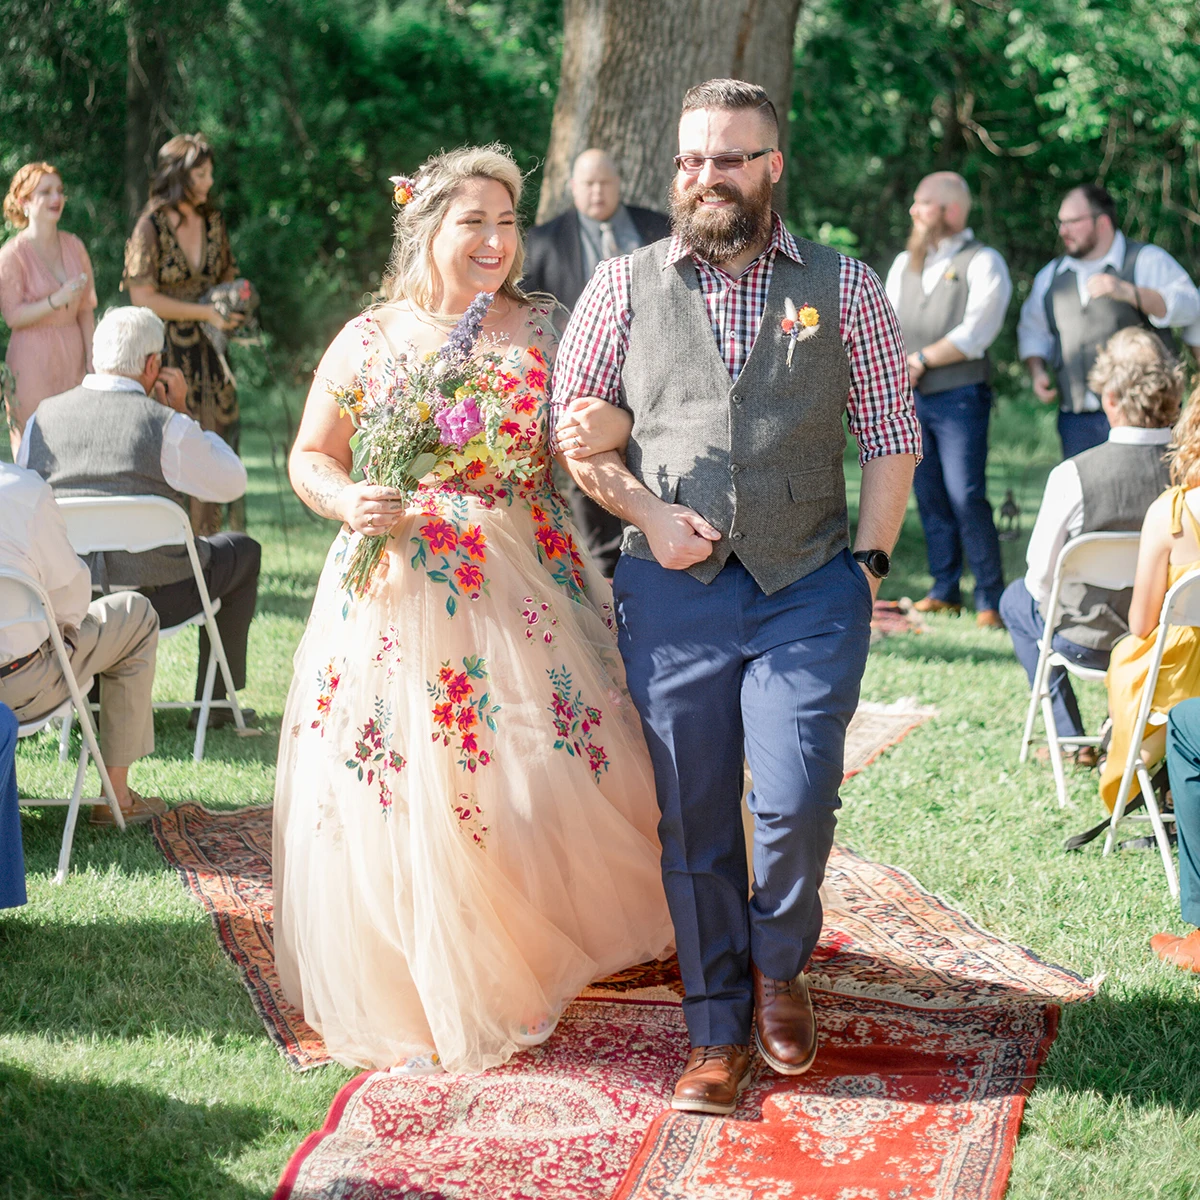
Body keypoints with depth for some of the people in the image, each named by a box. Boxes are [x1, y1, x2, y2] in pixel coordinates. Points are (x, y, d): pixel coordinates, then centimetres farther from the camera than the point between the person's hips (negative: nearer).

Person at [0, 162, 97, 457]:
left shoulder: (74, 246, 7)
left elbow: (85, 309, 12)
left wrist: (90, 359, 8)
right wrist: (55, 301, -23)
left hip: (72, 354, 5)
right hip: (32, 358, -4)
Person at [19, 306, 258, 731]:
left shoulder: (42, 418, -2)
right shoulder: (168, 426, -16)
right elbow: (231, 484, -1)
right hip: (156, 599, -5)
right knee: (243, 550, 24)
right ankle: (214, 702, 27)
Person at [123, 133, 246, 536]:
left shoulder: (212, 220, 10)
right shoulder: (151, 226, -8)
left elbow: (227, 276, 23)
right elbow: (143, 297, -12)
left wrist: (233, 306, 0)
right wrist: (205, 312, -14)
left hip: (207, 350, 5)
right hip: (167, 350, -5)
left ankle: (204, 541, 5)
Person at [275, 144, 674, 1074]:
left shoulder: (543, 333, 6)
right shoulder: (369, 341, 3)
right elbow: (312, 458, 8)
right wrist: (350, 504, -13)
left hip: (527, 591, 1)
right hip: (401, 597, -1)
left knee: (550, 777, -1)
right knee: (403, 796, 0)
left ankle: (536, 966, 23)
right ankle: (415, 993, 16)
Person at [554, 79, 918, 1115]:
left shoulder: (844, 288, 6)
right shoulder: (625, 287, 7)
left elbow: (892, 436, 8)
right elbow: (572, 426, 8)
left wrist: (870, 561, -1)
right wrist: (645, 512, -5)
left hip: (808, 589, -1)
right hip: (672, 592, 1)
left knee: (797, 804, -10)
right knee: (693, 819, 5)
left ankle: (779, 964, 20)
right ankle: (718, 1027, 19)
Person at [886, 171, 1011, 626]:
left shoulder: (983, 263, -3)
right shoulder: (905, 263, 17)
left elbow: (975, 334, -12)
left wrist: (920, 358, -10)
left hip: (959, 396, -6)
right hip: (909, 397, 6)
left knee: (966, 497, -12)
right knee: (929, 498, 6)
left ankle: (990, 598, -6)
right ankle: (944, 590, 14)